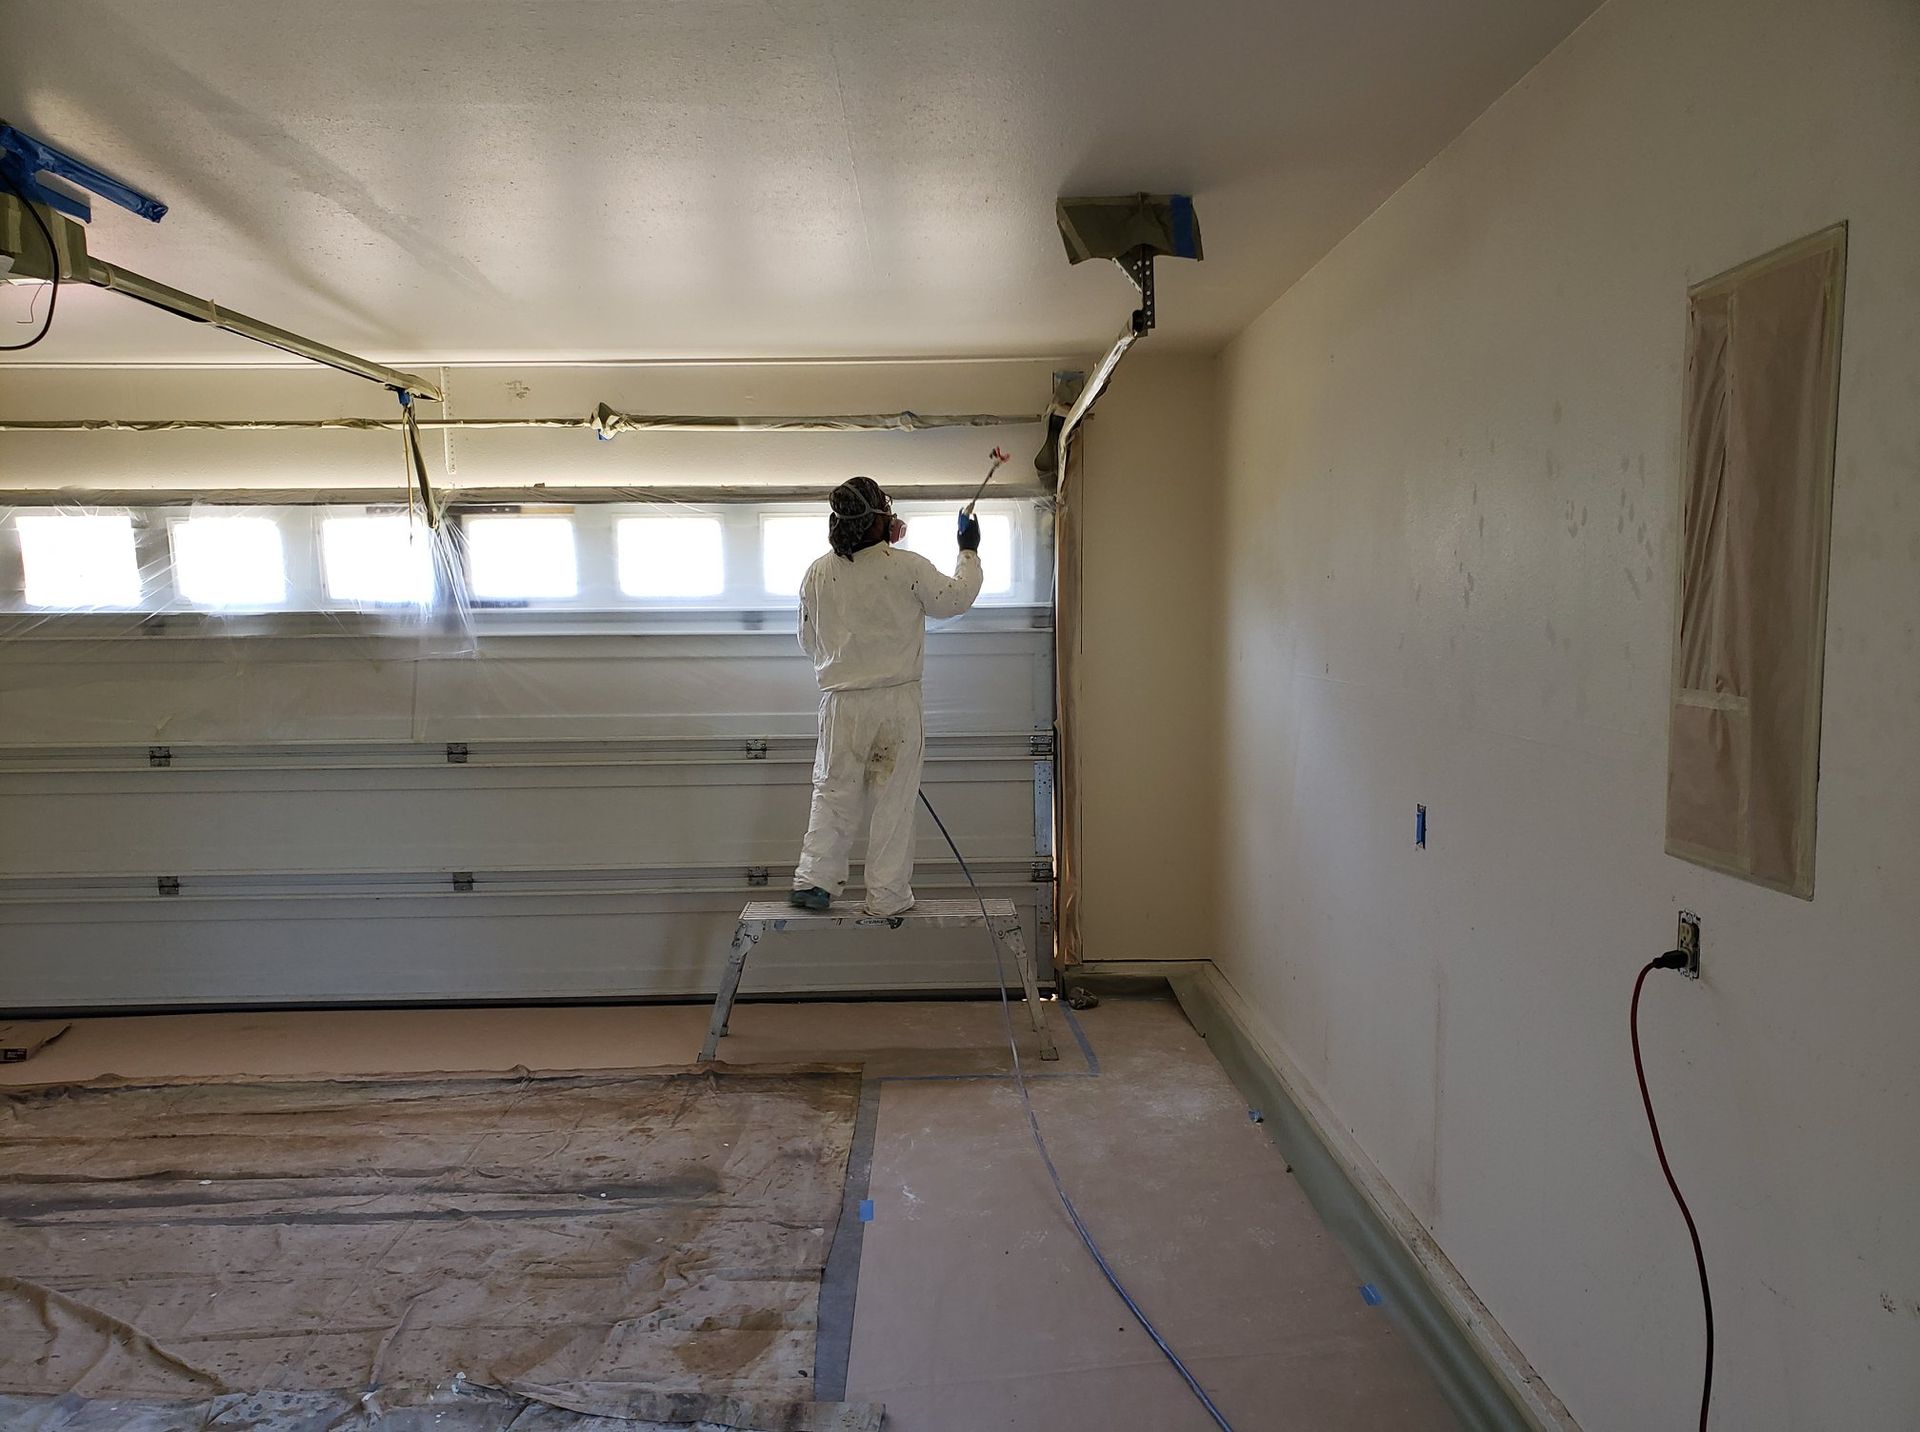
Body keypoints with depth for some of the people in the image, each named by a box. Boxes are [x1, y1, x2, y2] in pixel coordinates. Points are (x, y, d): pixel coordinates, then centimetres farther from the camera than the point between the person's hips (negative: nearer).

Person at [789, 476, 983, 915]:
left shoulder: (817, 574, 0)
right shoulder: (908, 567, -10)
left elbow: (809, 641, 11)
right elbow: (956, 598, 6)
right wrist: (969, 552, 21)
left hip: (840, 701, 2)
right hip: (897, 700, -2)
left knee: (834, 793, 13)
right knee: (894, 799, 5)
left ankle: (814, 880, 8)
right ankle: (887, 896, 9)